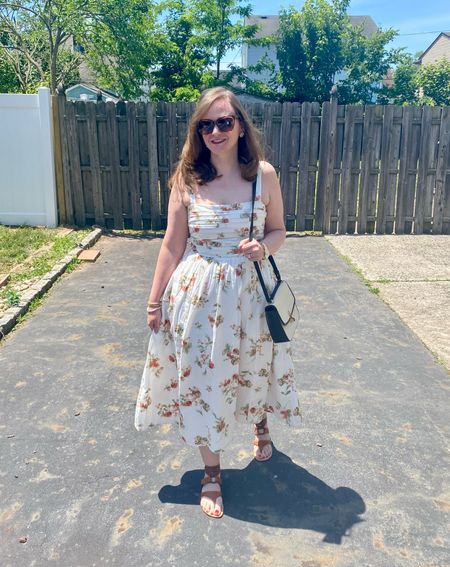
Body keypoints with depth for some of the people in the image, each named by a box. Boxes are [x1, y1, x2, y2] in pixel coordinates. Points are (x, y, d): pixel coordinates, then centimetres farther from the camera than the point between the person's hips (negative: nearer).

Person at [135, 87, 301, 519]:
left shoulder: (263, 174, -4)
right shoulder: (186, 178, -5)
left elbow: (278, 231, 6)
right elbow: (172, 245, -1)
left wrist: (263, 247, -17)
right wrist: (155, 301, 1)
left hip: (249, 291, 1)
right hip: (197, 293, 0)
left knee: (251, 367, 18)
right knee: (200, 378, 7)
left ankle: (260, 424, 54)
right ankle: (211, 472, 28)